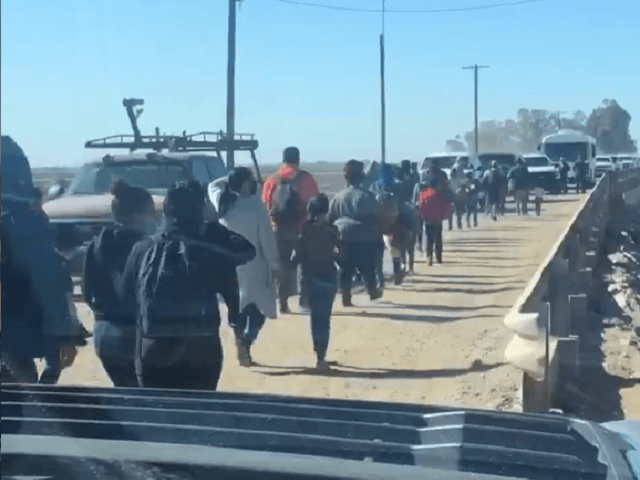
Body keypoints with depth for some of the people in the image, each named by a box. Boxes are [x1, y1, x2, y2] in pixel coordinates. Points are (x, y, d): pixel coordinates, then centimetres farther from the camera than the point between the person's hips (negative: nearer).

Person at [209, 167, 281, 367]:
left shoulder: (223, 203, -2)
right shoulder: (256, 207, -17)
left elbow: (213, 186, 23)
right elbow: (267, 240, -13)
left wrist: (230, 178, 13)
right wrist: (275, 264, -3)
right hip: (254, 267, -5)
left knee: (239, 308, 17)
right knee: (260, 309, 6)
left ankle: (240, 340, 20)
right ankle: (246, 340, -17)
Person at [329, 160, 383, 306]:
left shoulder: (338, 197, 5)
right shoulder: (367, 196, -5)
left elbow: (330, 219, 6)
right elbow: (373, 218, -7)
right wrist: (378, 239, -3)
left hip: (344, 239, 2)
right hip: (364, 239, -2)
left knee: (345, 269, 5)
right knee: (367, 267, 13)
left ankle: (346, 297, 1)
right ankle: (372, 291, 28)